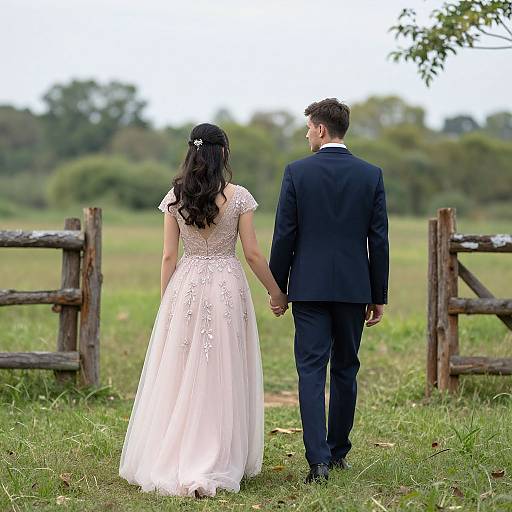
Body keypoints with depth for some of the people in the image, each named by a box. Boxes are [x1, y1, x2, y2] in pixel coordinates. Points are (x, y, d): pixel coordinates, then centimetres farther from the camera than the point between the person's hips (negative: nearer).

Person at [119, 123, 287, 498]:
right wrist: (276, 292, 10)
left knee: (178, 377, 10)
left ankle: (167, 461, 15)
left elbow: (169, 256, 3)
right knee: (220, 377, 4)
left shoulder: (175, 197, 2)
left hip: (185, 287, 2)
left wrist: (166, 302, 12)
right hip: (227, 286, -2)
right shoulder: (239, 197, -5)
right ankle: (213, 467, 3)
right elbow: (253, 253, -3)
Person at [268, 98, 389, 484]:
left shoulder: (297, 172, -5)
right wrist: (379, 296, 8)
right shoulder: (371, 174, 1)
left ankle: (318, 459, -10)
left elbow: (284, 236, -4)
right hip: (353, 288, 2)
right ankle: (338, 452, 23)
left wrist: (277, 289, 5)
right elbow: (379, 241, 1)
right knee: (345, 371, 14)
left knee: (311, 372, -2)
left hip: (309, 287, -2)